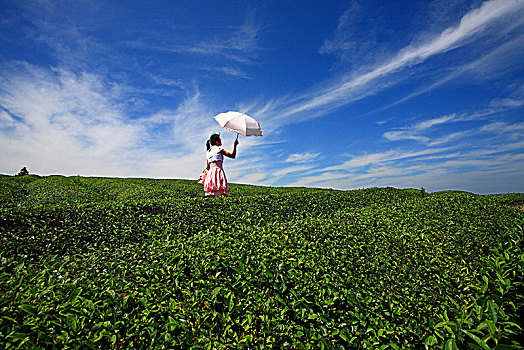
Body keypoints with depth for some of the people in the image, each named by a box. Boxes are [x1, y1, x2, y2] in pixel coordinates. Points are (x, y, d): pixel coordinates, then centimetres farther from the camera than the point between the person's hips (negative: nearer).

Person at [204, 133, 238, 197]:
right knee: (224, 194, -12)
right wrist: (235, 145, 6)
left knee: (211, 195, 1)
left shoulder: (208, 152, 21)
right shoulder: (219, 149, 2)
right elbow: (233, 156, -1)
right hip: (218, 171, -7)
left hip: (210, 172, 7)